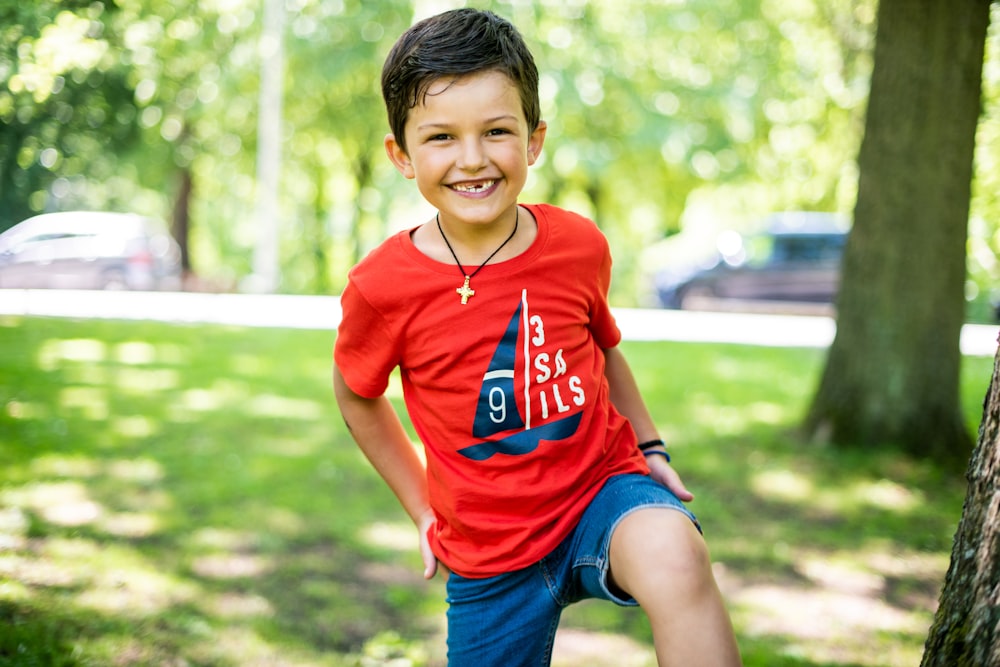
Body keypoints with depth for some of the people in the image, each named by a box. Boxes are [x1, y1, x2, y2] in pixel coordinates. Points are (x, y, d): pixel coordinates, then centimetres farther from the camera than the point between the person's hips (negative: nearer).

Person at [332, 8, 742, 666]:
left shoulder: (579, 246, -8)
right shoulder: (381, 286, -14)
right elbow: (357, 396, 7)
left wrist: (651, 448, 9)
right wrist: (424, 512, 10)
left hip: (604, 487, 0)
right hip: (489, 557, 1)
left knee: (673, 556, -33)